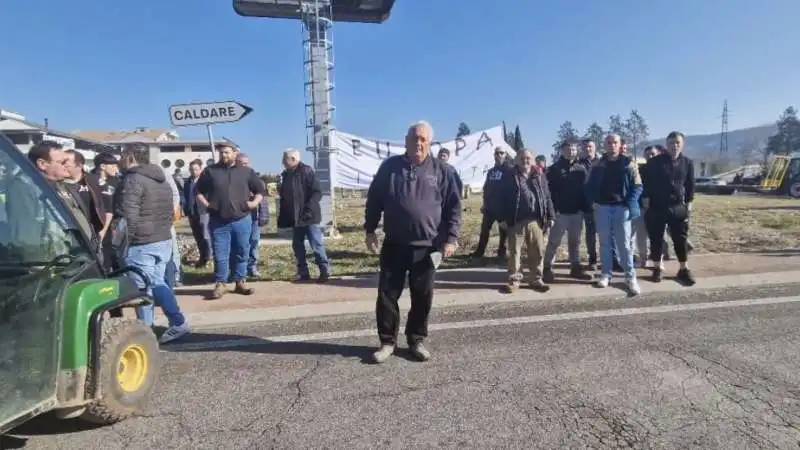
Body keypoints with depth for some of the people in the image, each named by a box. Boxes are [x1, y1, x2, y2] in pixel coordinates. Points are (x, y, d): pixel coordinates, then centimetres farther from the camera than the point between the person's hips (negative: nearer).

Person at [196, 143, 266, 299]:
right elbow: (198, 191, 10)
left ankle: (241, 282, 22)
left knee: (242, 253, 9)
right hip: (218, 222, -1)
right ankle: (220, 284, 15)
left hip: (242, 220, 1)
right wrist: (206, 205, -3)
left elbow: (260, 189, 12)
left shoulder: (247, 171, 6)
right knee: (220, 255, 2)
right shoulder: (210, 171, 4)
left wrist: (254, 203, -4)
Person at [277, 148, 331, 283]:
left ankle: (325, 271, 4)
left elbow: (317, 192, -16)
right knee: (297, 246, 9)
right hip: (295, 217, 8)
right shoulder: (286, 174, 12)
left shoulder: (307, 171, -9)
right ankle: (303, 273, 19)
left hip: (309, 216, -8)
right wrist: (280, 191, 5)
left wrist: (308, 209, -22)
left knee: (316, 244, -5)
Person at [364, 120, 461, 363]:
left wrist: (451, 237, -5)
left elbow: (454, 206, 2)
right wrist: (370, 229, 4)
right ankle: (387, 341, 20)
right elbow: (374, 199, 9)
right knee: (387, 295, 5)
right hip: (394, 245, 1)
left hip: (426, 247, 0)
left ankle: (416, 339, 27)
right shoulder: (390, 166, 4)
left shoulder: (442, 171, 2)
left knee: (422, 297, 9)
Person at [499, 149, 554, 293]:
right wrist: (504, 218, -6)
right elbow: (505, 198, 0)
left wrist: (550, 216, 5)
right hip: (517, 221, -2)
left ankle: (536, 279, 18)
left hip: (535, 221, 2)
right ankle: (514, 279, 12)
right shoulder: (511, 176, 3)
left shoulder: (539, 176, 11)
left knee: (538, 252, 7)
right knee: (515, 251, 3)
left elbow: (547, 197, 11)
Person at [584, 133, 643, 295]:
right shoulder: (598, 165, 7)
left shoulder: (629, 164, 1)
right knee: (605, 243, 9)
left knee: (624, 244, -2)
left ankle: (630, 276, 6)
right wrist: (592, 202, 0)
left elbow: (637, 186, -1)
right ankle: (605, 274, 17)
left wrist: (629, 204, -11)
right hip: (602, 208, 2)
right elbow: (590, 185, 13)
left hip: (621, 208, -2)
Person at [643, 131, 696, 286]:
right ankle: (657, 269, 15)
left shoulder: (688, 163, 6)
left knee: (680, 239, 5)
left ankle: (684, 270, 15)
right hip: (656, 207, -1)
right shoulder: (655, 162, -1)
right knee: (656, 239, 4)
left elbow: (690, 185, 11)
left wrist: (689, 203, 7)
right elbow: (647, 183, 1)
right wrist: (647, 200, -3)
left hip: (678, 207, 2)